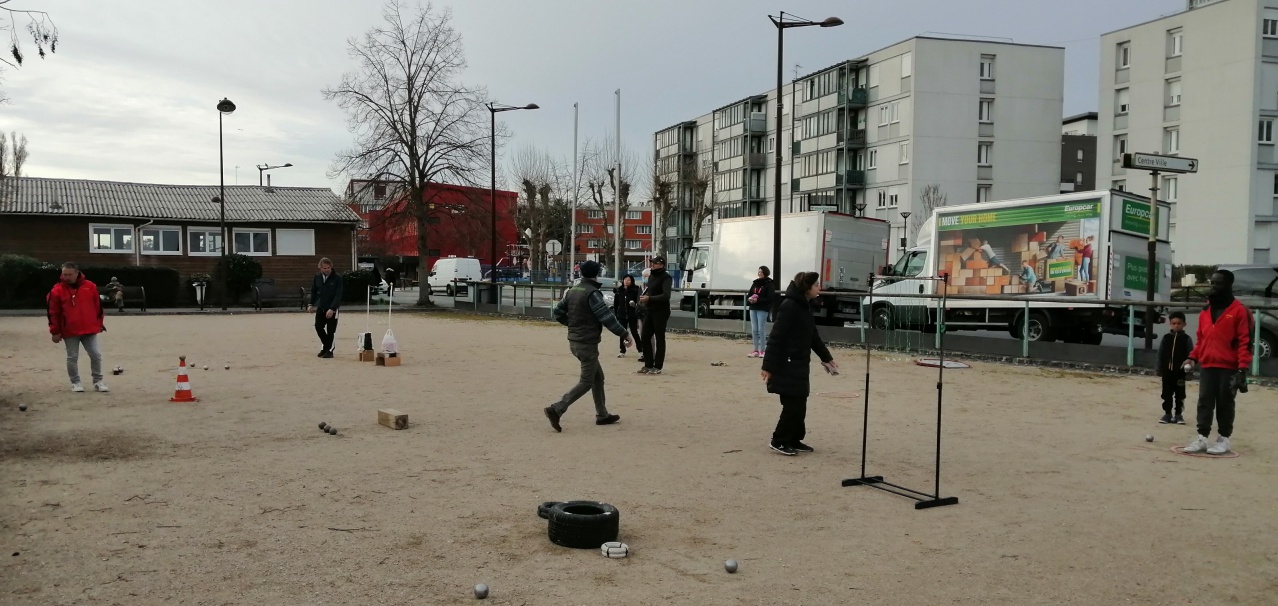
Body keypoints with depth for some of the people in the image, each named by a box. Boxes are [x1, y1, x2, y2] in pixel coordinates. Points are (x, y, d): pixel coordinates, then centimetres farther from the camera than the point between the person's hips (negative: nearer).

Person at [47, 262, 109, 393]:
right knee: (72, 358, 5)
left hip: (90, 329, 1)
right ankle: (75, 383, 18)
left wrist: (99, 324, 11)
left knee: (96, 355, 1)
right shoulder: (57, 290, -4)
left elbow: (98, 306, 10)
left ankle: (98, 381, 13)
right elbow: (53, 313, -2)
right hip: (69, 332, -1)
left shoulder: (90, 287, 1)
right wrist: (55, 332, -3)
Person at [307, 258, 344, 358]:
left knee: (331, 330, -1)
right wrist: (311, 304, 4)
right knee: (318, 327, 5)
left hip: (332, 308, -5)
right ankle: (325, 346, 24)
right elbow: (313, 291, 13)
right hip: (320, 307, 5)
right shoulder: (317, 277, 2)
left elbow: (338, 295, -16)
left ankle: (329, 350, 11)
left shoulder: (337, 277, -13)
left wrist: (332, 309, -22)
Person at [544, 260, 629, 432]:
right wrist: (623, 334, -15)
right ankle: (557, 409, -13)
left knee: (598, 377, 18)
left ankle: (602, 415, 24)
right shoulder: (592, 293, -17)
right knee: (586, 382, -2)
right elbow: (607, 317, -22)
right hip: (587, 343, -9)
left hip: (574, 341, 9)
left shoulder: (572, 291, 8)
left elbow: (557, 312, 13)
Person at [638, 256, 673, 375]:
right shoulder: (651, 276, 14)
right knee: (644, 337, 7)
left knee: (659, 339, 0)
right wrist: (644, 297, 2)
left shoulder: (665, 278, -12)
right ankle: (648, 365, 15)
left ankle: (658, 366, 6)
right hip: (649, 311, 8)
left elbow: (666, 296, -23)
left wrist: (649, 298, -28)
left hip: (660, 312, -8)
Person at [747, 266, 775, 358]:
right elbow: (749, 295, 16)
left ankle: (762, 350, 2)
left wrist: (758, 300, -20)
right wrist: (749, 299, -7)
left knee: (761, 330, -6)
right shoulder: (755, 283, 15)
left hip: (763, 310, -6)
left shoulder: (769, 284, -3)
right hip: (753, 309, 6)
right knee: (754, 330, 4)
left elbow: (770, 298, -12)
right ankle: (756, 350, 10)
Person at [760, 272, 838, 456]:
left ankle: (794, 440, 23)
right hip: (786, 365, -9)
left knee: (799, 405, 12)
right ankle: (778, 441, 8)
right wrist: (768, 366, -22)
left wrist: (826, 358, 30)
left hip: (799, 365, 9)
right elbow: (776, 337, -20)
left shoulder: (804, 306, 12)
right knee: (793, 405, -5)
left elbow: (813, 336, 24)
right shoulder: (790, 306, -17)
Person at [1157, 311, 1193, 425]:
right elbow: (1160, 354, 5)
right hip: (1167, 370, 2)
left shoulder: (1186, 339, -3)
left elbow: (1190, 355, -6)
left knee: (1179, 394, 5)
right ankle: (1167, 413, 14)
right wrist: (1160, 369, 3)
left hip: (1180, 371, -2)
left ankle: (1178, 414, 13)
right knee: (1167, 393, 6)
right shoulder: (1166, 338, 4)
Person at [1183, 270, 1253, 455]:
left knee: (1225, 404, 4)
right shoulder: (1205, 311, 13)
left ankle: (1224, 439, 14)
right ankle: (1201, 438, 5)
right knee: (1204, 402, 3)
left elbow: (1245, 341, -9)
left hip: (1228, 367, -5)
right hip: (1207, 366, 5)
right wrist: (1193, 357, 8)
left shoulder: (1238, 311, -6)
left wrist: (1242, 367, -14)